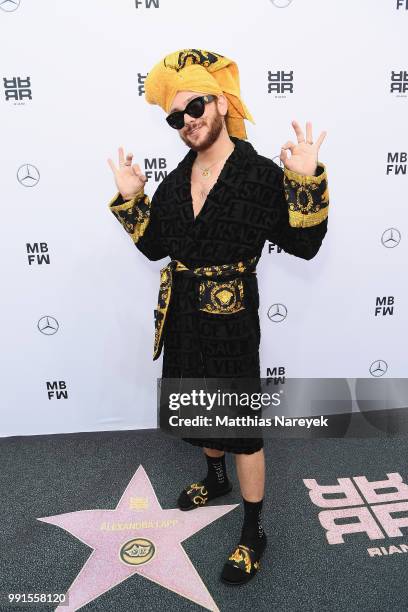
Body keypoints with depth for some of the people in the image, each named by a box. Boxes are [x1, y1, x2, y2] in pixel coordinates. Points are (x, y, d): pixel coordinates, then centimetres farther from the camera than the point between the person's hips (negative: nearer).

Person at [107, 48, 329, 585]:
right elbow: (154, 246, 10)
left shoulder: (262, 174, -12)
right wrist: (131, 197, 2)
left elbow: (304, 245, -14)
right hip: (183, 313, 6)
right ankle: (217, 478, 52)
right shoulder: (176, 180, 5)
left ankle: (253, 533, 26)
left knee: (242, 422, 5)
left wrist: (307, 182, -24)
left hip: (231, 318, -6)